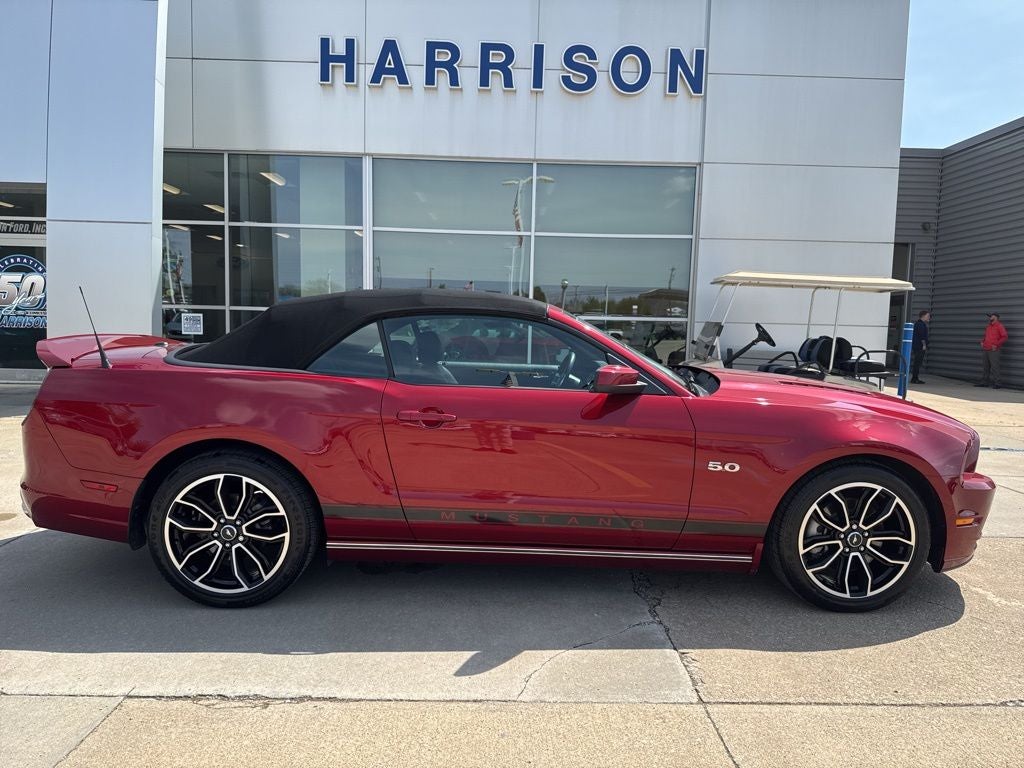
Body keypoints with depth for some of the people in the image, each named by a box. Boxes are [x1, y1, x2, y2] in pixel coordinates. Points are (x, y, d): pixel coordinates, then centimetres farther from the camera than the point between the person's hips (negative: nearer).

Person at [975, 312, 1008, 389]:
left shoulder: (999, 326, -5)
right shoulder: (988, 326, 17)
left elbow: (1005, 336, -12)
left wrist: (996, 344, -15)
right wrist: (982, 342, 12)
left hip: (993, 350, -7)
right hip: (985, 350, 7)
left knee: (994, 367, -7)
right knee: (985, 367, 9)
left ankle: (996, 384, -5)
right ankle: (984, 382, 14)